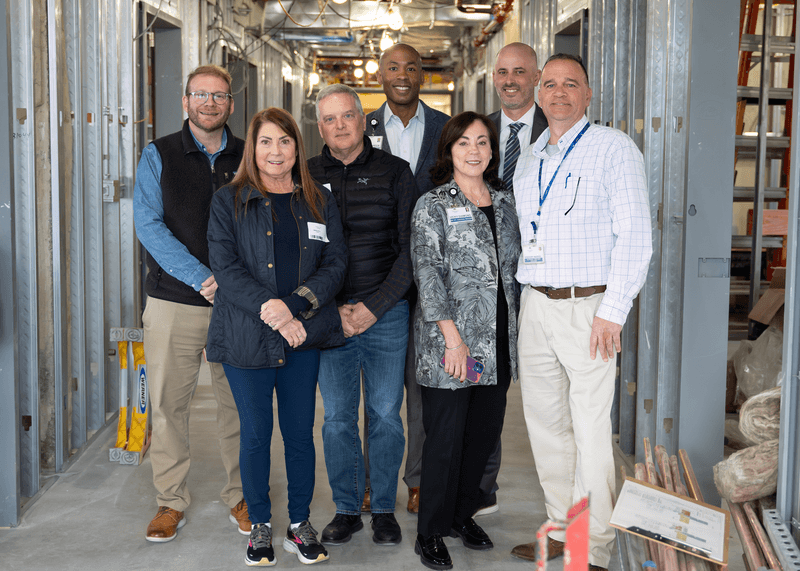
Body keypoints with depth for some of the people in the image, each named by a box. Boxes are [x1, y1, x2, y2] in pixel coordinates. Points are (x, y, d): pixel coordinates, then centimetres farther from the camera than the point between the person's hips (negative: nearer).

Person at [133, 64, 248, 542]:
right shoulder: (159, 155, 4)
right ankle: (172, 499, 17)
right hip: (174, 301, -1)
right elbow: (148, 224, -6)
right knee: (169, 402, 3)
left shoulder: (247, 157, 8)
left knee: (239, 401, 7)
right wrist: (201, 277, -15)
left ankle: (241, 494, 22)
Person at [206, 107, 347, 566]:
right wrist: (271, 310, -19)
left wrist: (295, 306, -14)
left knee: (300, 432, 7)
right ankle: (261, 525, 21)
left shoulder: (320, 201, 9)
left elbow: (335, 263, 2)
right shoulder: (229, 201, 4)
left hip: (305, 335, 2)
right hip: (246, 335, -1)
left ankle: (300, 524, 22)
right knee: (256, 434, 5)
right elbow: (225, 266, -6)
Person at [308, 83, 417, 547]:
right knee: (338, 417, 5)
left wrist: (374, 307, -8)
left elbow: (410, 248, -1)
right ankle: (347, 509, 19)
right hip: (329, 314, 1)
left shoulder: (395, 172, 3)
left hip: (387, 313, -1)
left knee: (386, 416, 4)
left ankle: (384, 508, 18)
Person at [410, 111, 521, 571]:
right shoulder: (433, 206, -3)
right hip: (450, 344, -5)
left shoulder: (505, 201, 12)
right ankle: (431, 532, 14)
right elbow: (428, 274, -10)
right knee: (446, 438, -1)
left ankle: (463, 515, 29)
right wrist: (453, 337, -17)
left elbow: (515, 267, 17)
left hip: (499, 343, 5)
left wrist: (518, 326, 11)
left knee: (486, 432, 11)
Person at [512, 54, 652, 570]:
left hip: (588, 307, -6)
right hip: (535, 304, 6)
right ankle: (561, 529, 24)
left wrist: (612, 311, -15)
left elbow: (635, 236, -10)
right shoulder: (528, 162, 16)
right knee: (545, 422, 11)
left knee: (591, 430, -5)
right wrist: (525, 297, 14)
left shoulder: (614, 148, -4)